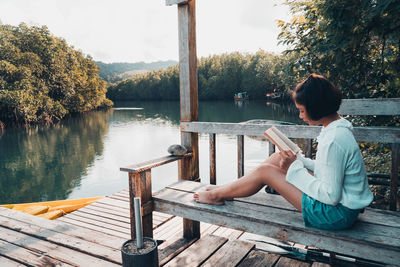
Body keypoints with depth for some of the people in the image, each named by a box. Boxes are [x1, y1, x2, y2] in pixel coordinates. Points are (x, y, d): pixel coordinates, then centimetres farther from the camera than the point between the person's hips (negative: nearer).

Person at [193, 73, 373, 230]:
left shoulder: (334, 140, -28)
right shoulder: (338, 127, 3)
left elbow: (331, 196, -26)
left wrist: (296, 168, -18)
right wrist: (297, 160, 1)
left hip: (337, 213, -9)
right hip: (341, 200, 9)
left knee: (265, 172, -9)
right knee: (277, 158, 4)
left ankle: (217, 195, 14)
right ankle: (226, 190, 19)